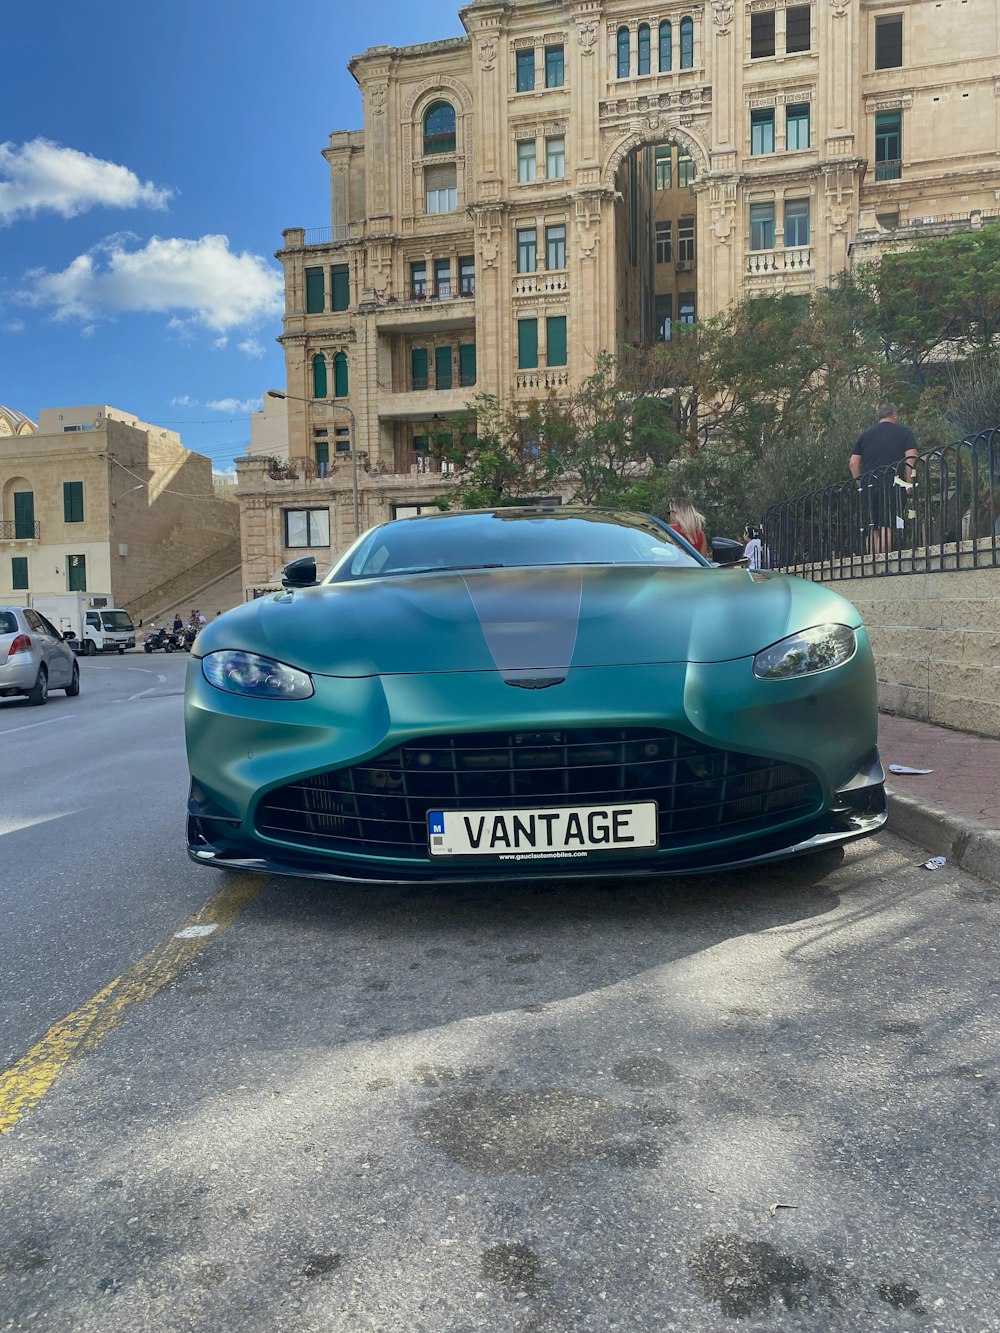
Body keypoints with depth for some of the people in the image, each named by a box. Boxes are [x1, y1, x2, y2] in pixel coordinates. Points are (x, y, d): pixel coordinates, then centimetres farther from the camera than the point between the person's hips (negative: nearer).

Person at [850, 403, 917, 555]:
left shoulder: (865, 435, 18)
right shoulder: (904, 432, 9)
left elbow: (853, 463, 11)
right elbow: (911, 459, -4)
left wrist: (860, 484, 16)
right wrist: (909, 483, -2)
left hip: (868, 485, 4)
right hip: (892, 484, -4)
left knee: (874, 528, 8)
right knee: (887, 525, -11)